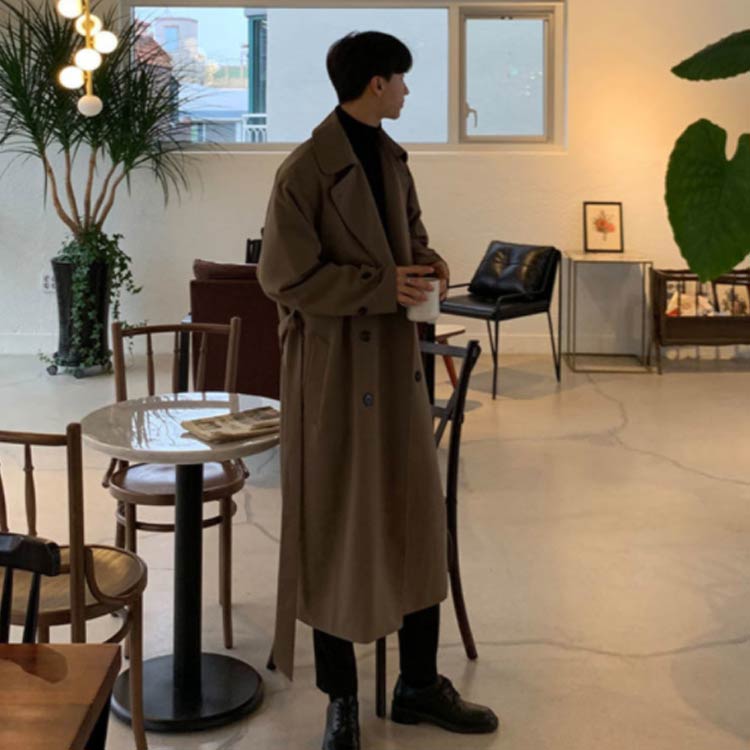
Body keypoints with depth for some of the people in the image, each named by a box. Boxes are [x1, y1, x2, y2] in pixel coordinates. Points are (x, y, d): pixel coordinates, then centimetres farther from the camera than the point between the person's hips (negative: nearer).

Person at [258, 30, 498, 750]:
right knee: (334, 530, 4)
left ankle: (420, 684, 25)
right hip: (334, 367, -7)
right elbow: (286, 277, -17)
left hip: (397, 361, 8)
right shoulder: (305, 170, -15)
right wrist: (383, 285, -19)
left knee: (418, 519, 10)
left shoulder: (391, 158, 10)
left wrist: (425, 260, 1)